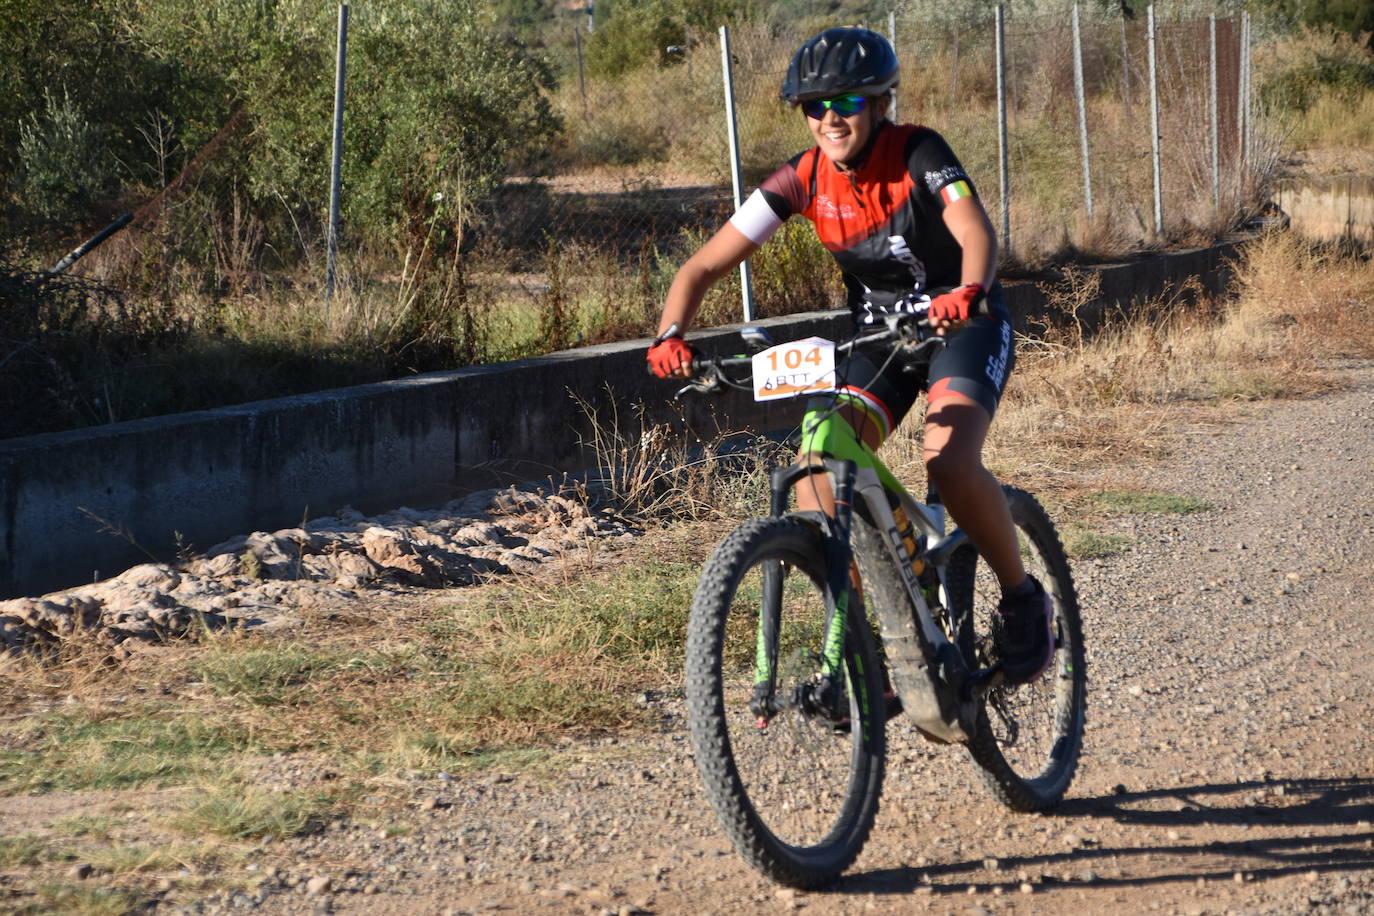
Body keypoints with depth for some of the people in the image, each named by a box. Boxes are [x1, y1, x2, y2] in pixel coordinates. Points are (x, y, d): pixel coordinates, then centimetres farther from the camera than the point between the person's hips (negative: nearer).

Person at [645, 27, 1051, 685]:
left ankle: (1023, 600, -5)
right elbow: (706, 265, -13)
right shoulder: (803, 180, -12)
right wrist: (671, 335, -32)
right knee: (818, 478, -19)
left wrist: (968, 293, -60)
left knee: (950, 465, -30)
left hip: (961, 327, -4)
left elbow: (975, 231, -38)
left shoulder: (917, 154, -21)